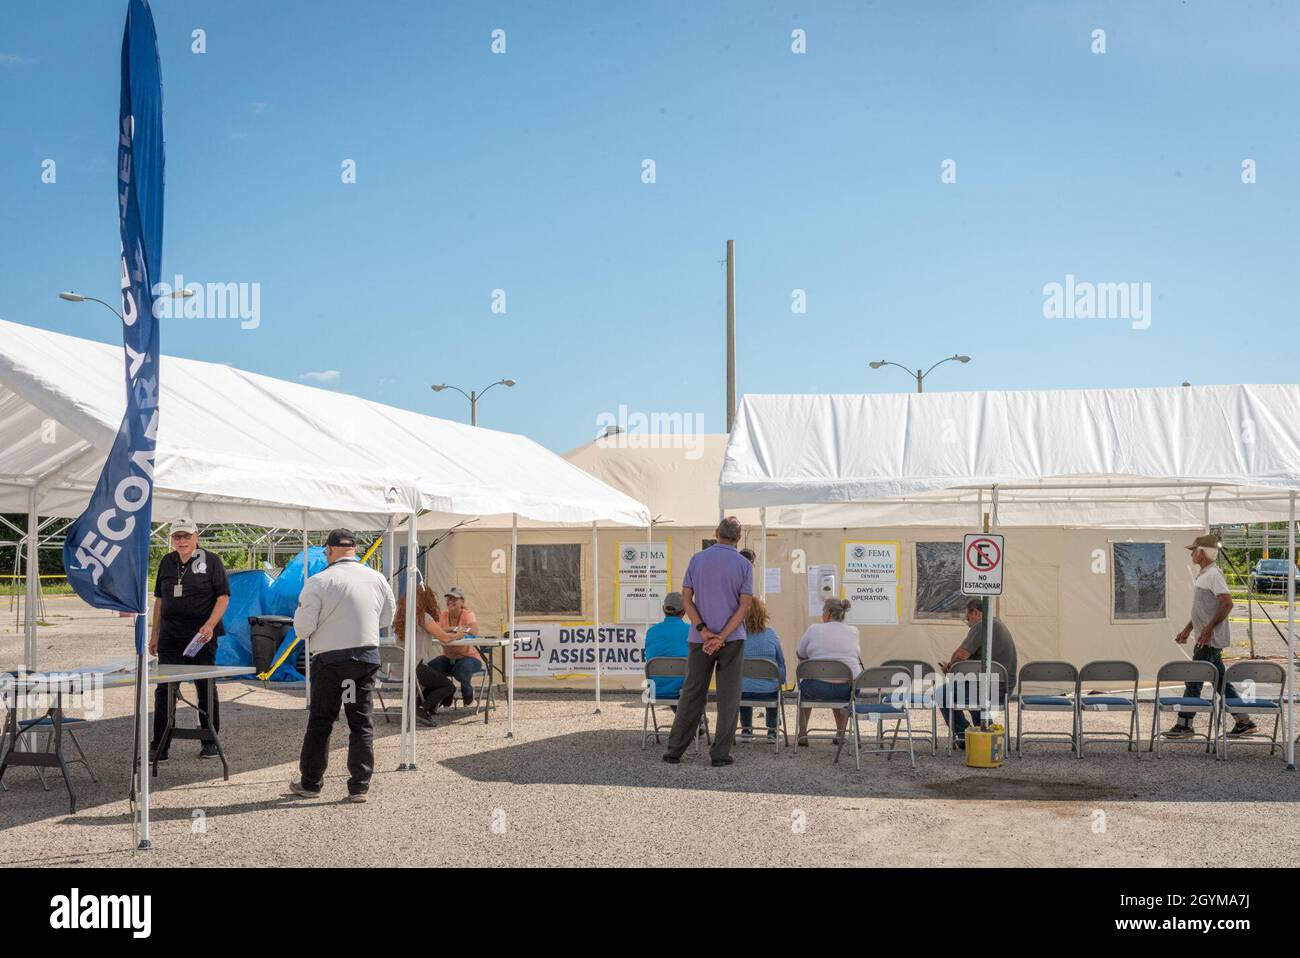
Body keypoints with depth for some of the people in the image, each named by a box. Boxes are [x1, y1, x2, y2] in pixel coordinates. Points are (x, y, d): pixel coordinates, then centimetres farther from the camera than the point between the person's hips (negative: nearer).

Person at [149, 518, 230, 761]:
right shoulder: (167, 563, 11)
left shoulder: (210, 561, -2)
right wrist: (154, 634, 14)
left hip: (201, 635, -4)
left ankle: (210, 742, 16)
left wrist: (210, 624, -18)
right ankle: (159, 746, 4)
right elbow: (159, 599, 17)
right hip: (170, 635, 4)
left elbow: (223, 596, -5)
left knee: (205, 688, 4)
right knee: (164, 689, 0)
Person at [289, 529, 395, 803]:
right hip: (367, 657, 3)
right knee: (361, 722, 9)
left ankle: (310, 783, 18)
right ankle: (359, 786, 8)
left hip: (330, 659, -3)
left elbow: (302, 628, -9)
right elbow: (387, 617, 15)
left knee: (320, 722, 9)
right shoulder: (377, 579, 1)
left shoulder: (318, 582, -11)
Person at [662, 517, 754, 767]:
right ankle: (720, 753, 2)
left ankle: (674, 750, 9)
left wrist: (704, 631, -9)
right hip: (732, 638, -2)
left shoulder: (697, 559, 3)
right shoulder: (744, 564, -2)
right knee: (728, 697, 4)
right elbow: (745, 606, -9)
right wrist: (721, 638, -13)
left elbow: (686, 599, -3)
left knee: (692, 693, 9)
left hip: (699, 639, 2)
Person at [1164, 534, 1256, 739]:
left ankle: (1184, 725, -1)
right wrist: (1188, 629, 24)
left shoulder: (1214, 574, -15)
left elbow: (1227, 603, -23)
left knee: (1193, 680, -6)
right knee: (1220, 681, 12)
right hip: (1207, 639, 10)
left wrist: (1209, 628, -24)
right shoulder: (1202, 574, 16)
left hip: (1210, 640, -10)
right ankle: (1244, 721, 18)